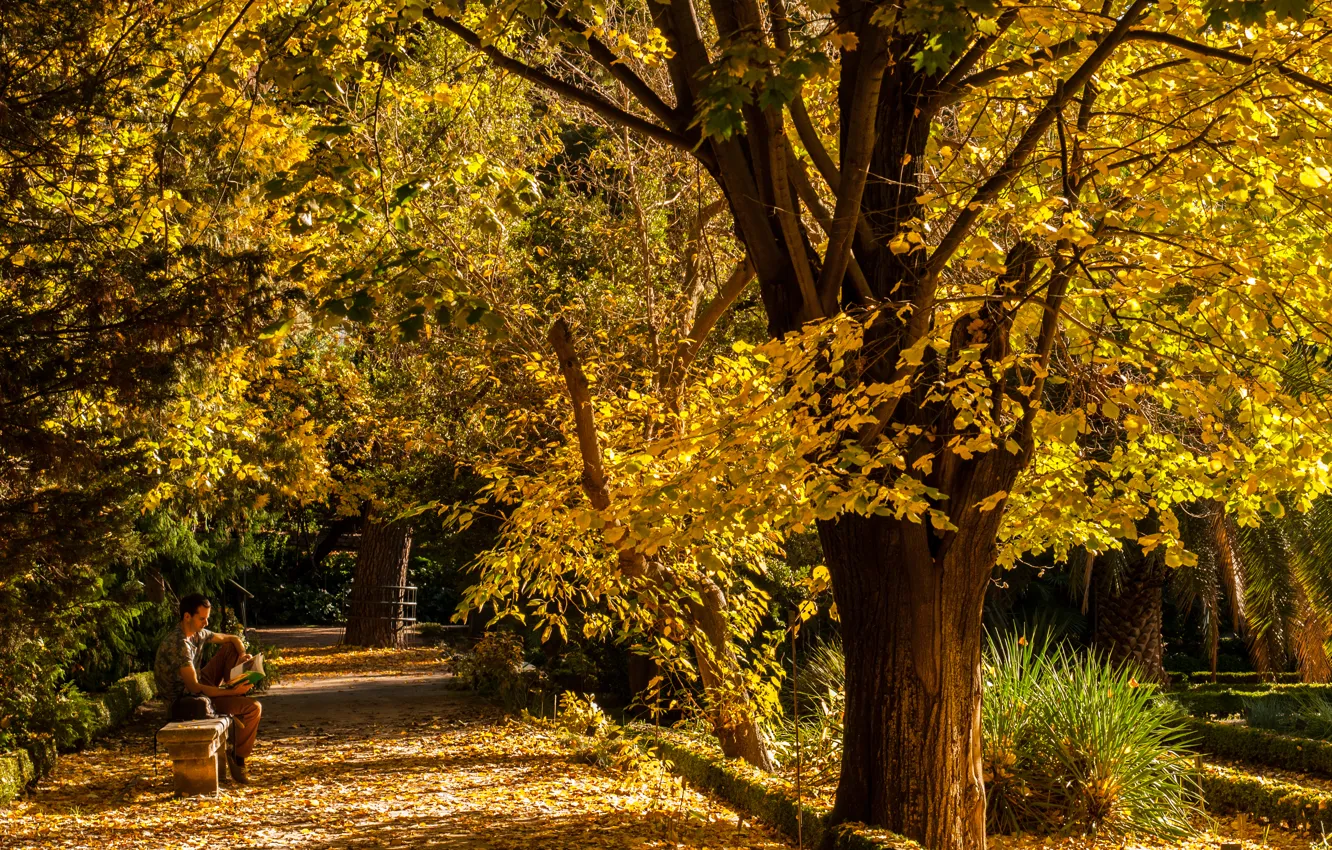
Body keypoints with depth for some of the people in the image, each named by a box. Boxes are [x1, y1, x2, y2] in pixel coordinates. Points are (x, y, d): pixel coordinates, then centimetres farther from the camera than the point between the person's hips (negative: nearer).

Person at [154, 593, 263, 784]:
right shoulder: (178, 644, -28)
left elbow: (232, 639, 15)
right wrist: (232, 692, -33)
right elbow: (194, 687, -32)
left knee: (231, 648, 6)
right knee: (254, 708, -15)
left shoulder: (198, 632, 1)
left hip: (198, 685, 9)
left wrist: (242, 654, -7)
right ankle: (237, 757, -1)